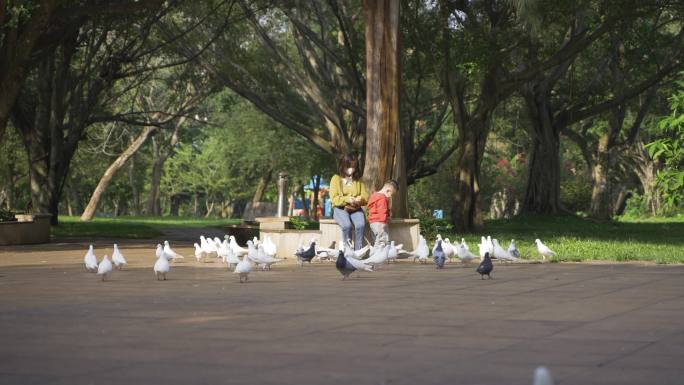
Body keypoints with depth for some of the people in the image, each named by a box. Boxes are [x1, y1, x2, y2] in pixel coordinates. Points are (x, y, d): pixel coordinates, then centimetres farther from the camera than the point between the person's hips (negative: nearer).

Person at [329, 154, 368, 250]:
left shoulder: (358, 180, 14)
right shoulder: (336, 178, 4)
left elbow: (365, 197, 9)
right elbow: (334, 198, -5)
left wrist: (359, 200, -16)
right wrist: (347, 199, -22)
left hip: (356, 209, 2)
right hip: (340, 208, -2)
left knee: (361, 225, -31)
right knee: (347, 225, -34)